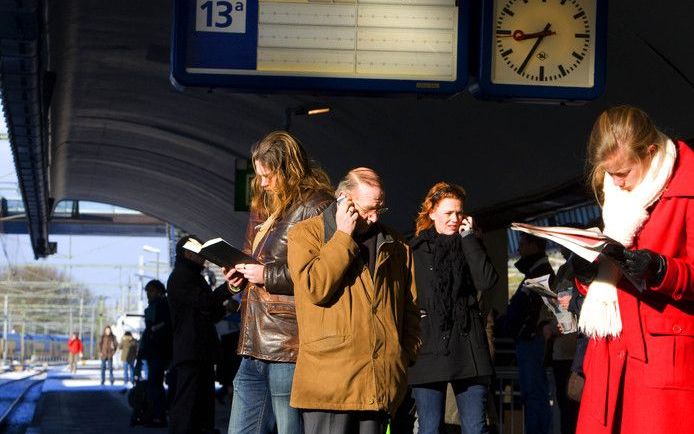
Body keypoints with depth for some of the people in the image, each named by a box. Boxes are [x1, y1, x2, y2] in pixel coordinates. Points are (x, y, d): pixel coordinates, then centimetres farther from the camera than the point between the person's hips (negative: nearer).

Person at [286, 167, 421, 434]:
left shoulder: (394, 245, 18)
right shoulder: (305, 234, 4)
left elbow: (410, 307, 22)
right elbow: (315, 287, -13)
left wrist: (406, 356, 11)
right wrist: (343, 236, -7)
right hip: (328, 380, -4)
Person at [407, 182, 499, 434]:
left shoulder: (469, 247, 13)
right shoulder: (416, 249, 7)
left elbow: (487, 281, -5)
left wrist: (469, 237, -1)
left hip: (468, 345, 2)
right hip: (429, 345, -2)